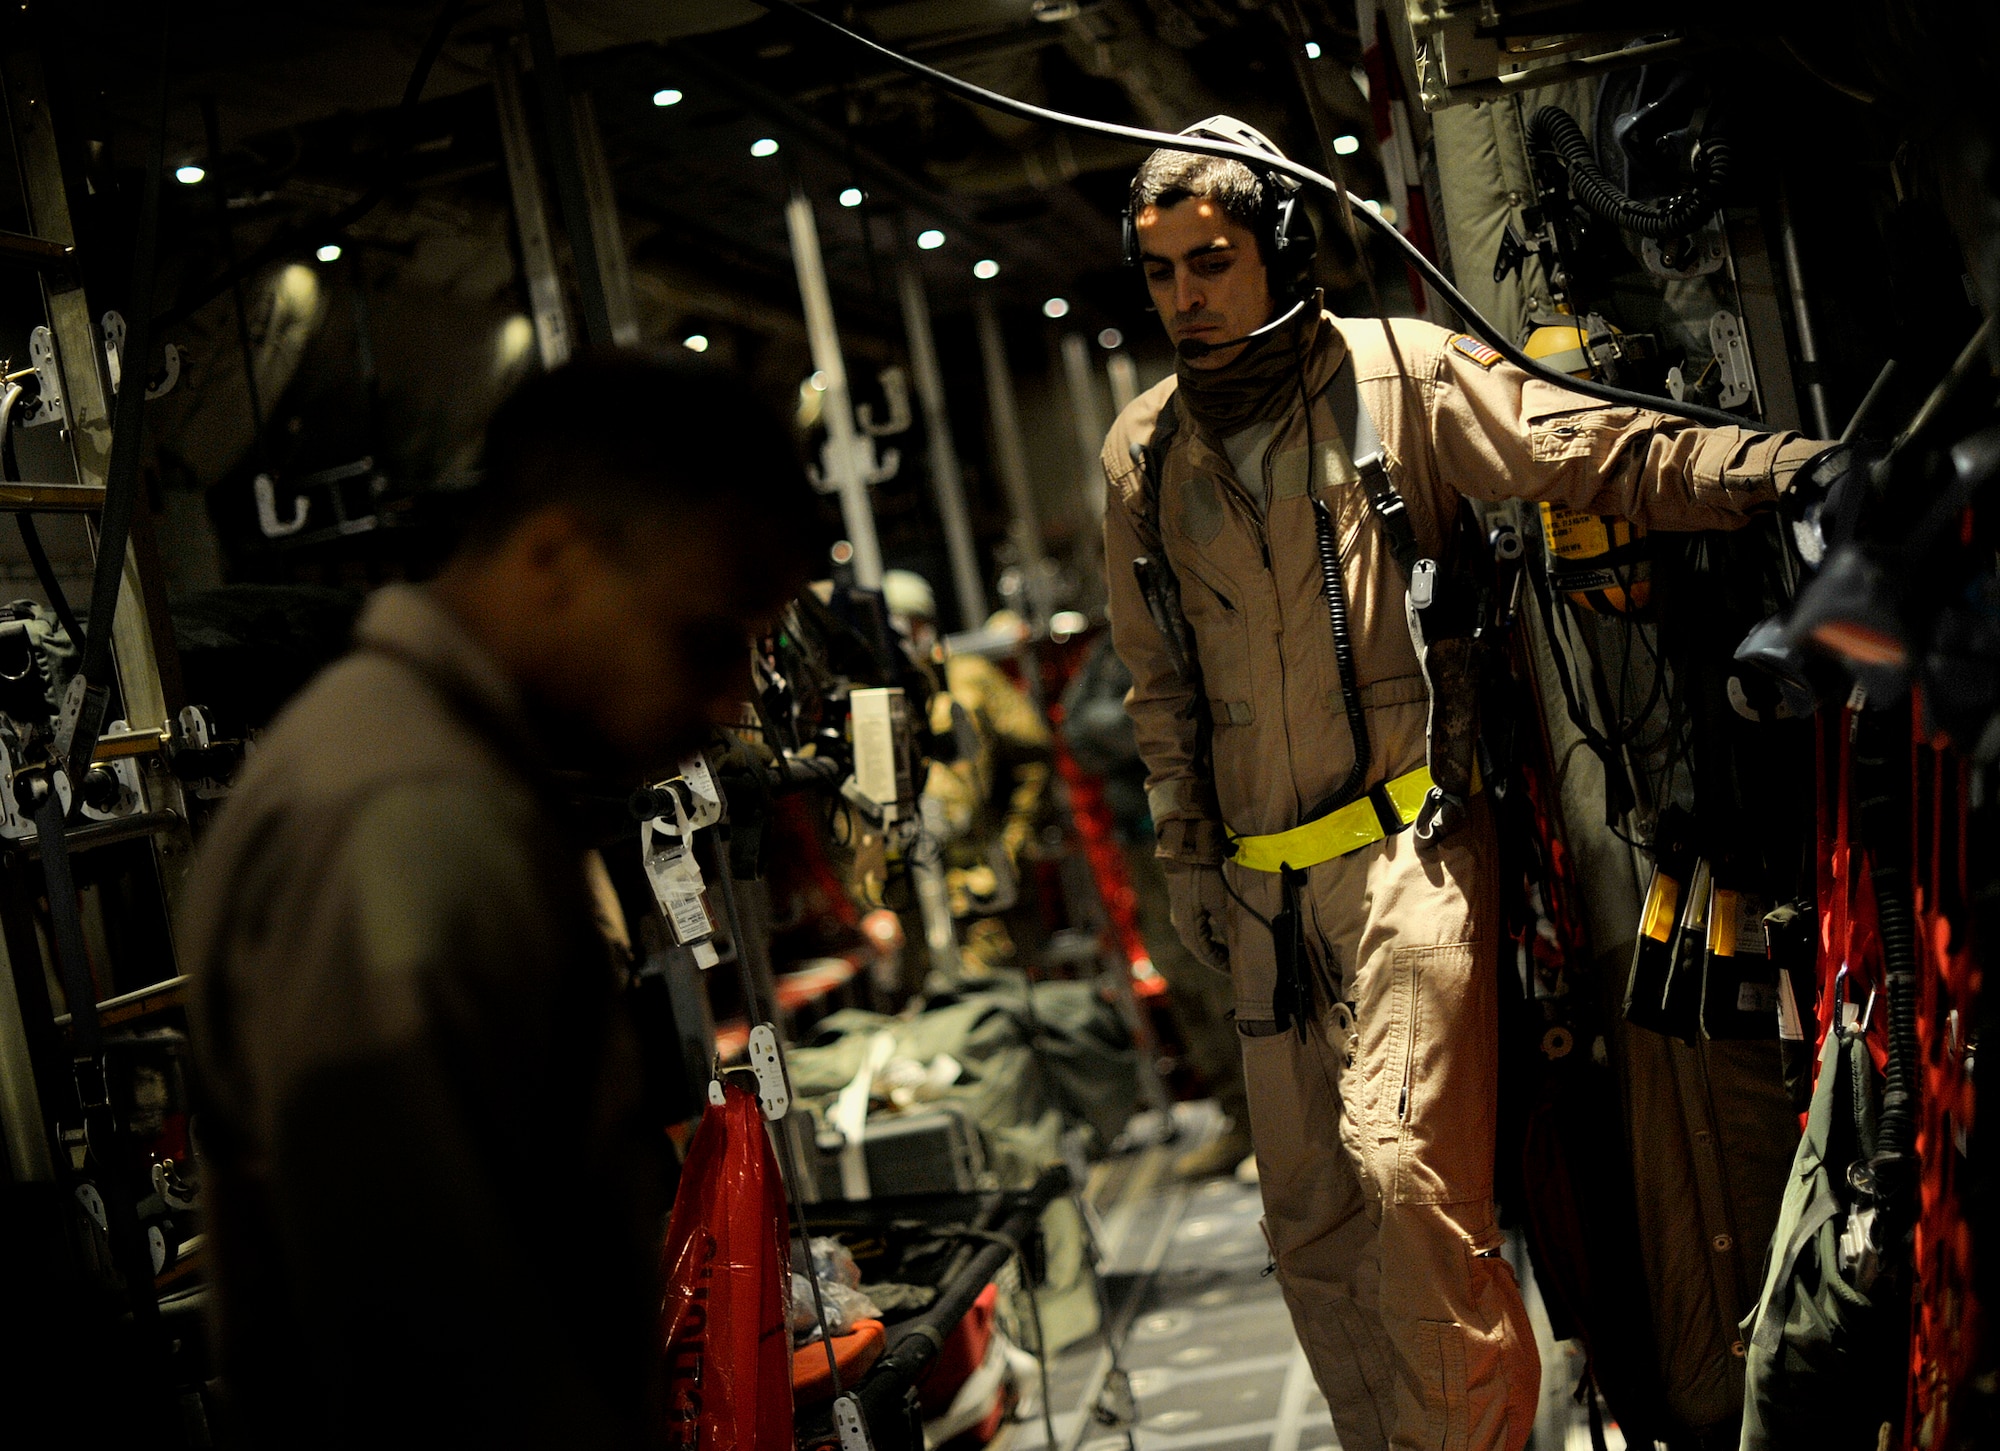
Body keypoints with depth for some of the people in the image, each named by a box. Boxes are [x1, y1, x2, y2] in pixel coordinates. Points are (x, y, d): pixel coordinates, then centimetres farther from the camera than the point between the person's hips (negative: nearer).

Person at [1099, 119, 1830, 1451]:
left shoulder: (1403, 376, -3)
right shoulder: (1142, 454, 11)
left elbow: (1604, 452, -11)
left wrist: (1781, 465, -27)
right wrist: (1189, 858, 18)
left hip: (1410, 844, -5)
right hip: (1269, 885, 5)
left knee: (1406, 1162, -18)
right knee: (1310, 1212, 10)